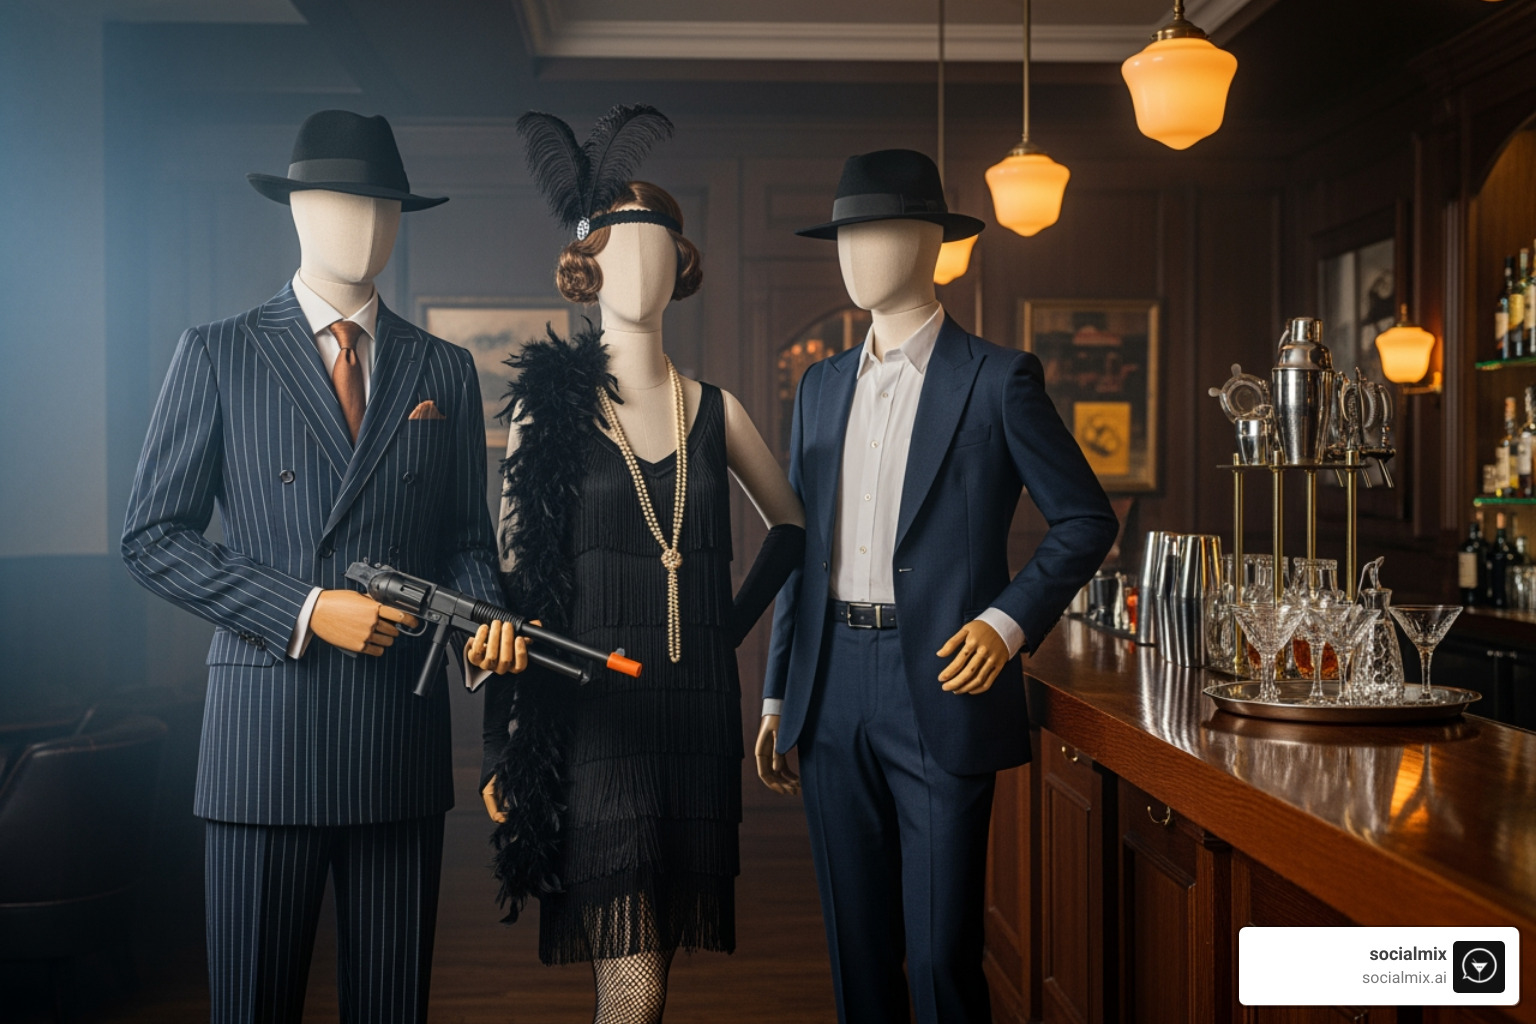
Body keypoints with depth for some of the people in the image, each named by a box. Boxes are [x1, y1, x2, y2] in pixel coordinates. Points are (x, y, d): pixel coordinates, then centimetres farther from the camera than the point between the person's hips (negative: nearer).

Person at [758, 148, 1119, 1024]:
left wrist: (1010, 620, -13)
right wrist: (778, 697, 14)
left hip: (940, 688, -5)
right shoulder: (822, 385, 14)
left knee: (942, 953, 1)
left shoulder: (997, 378, -2)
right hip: (834, 695, 5)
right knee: (857, 948, 14)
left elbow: (1087, 518, 1)